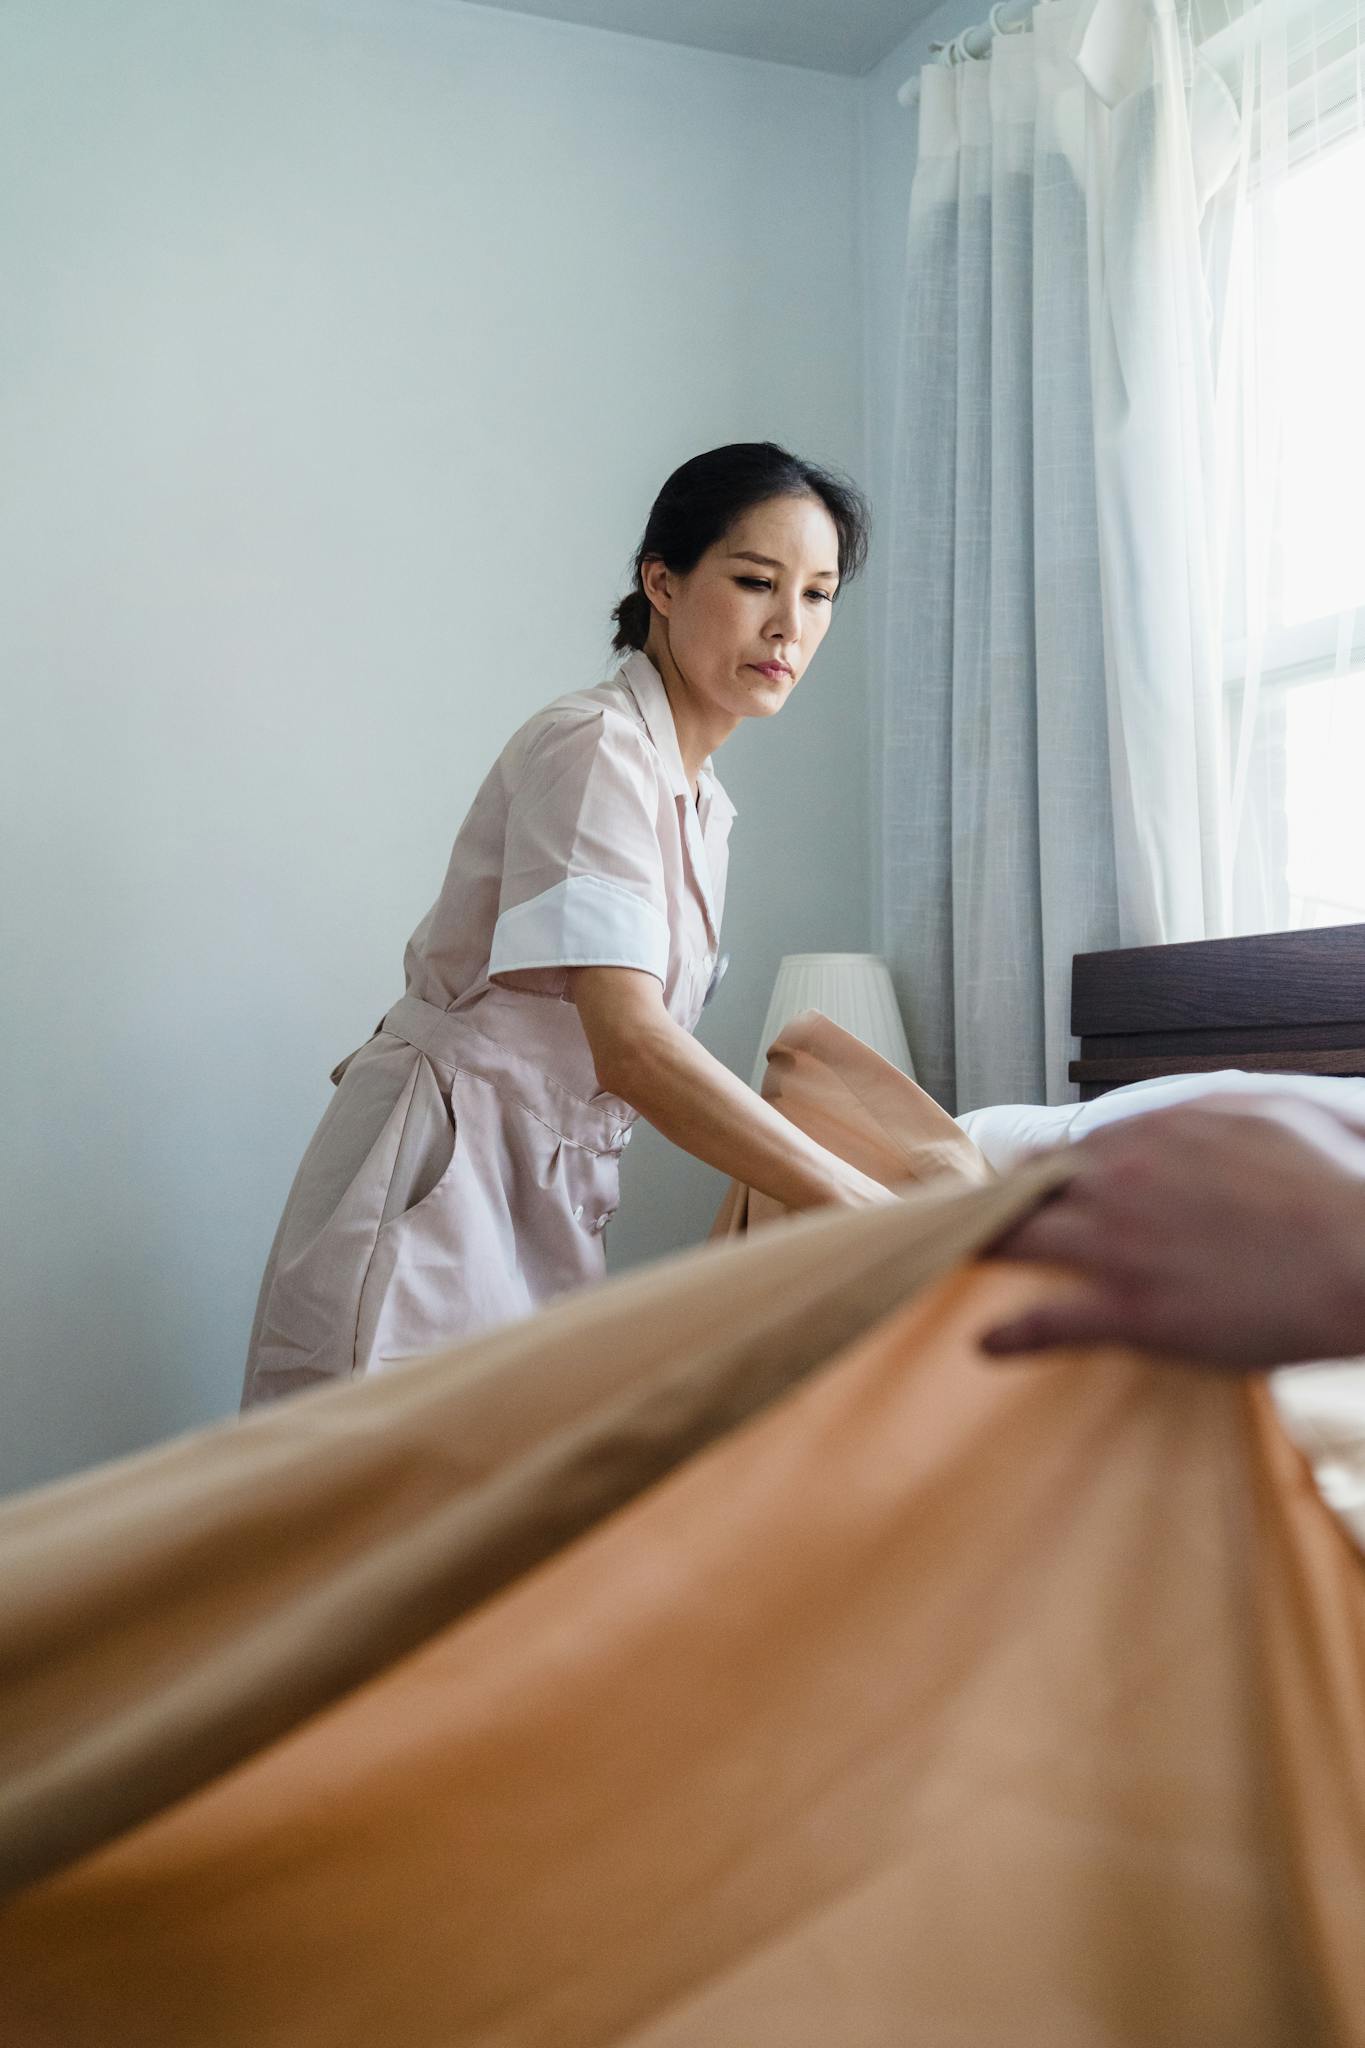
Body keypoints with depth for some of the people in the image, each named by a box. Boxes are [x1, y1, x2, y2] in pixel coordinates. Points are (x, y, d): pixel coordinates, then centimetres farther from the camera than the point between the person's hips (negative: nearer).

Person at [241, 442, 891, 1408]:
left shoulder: (703, 801, 15)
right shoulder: (593, 746, -15)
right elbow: (629, 1043, -27)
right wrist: (868, 1205, -29)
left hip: (551, 1200, 9)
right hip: (442, 1181, -9)